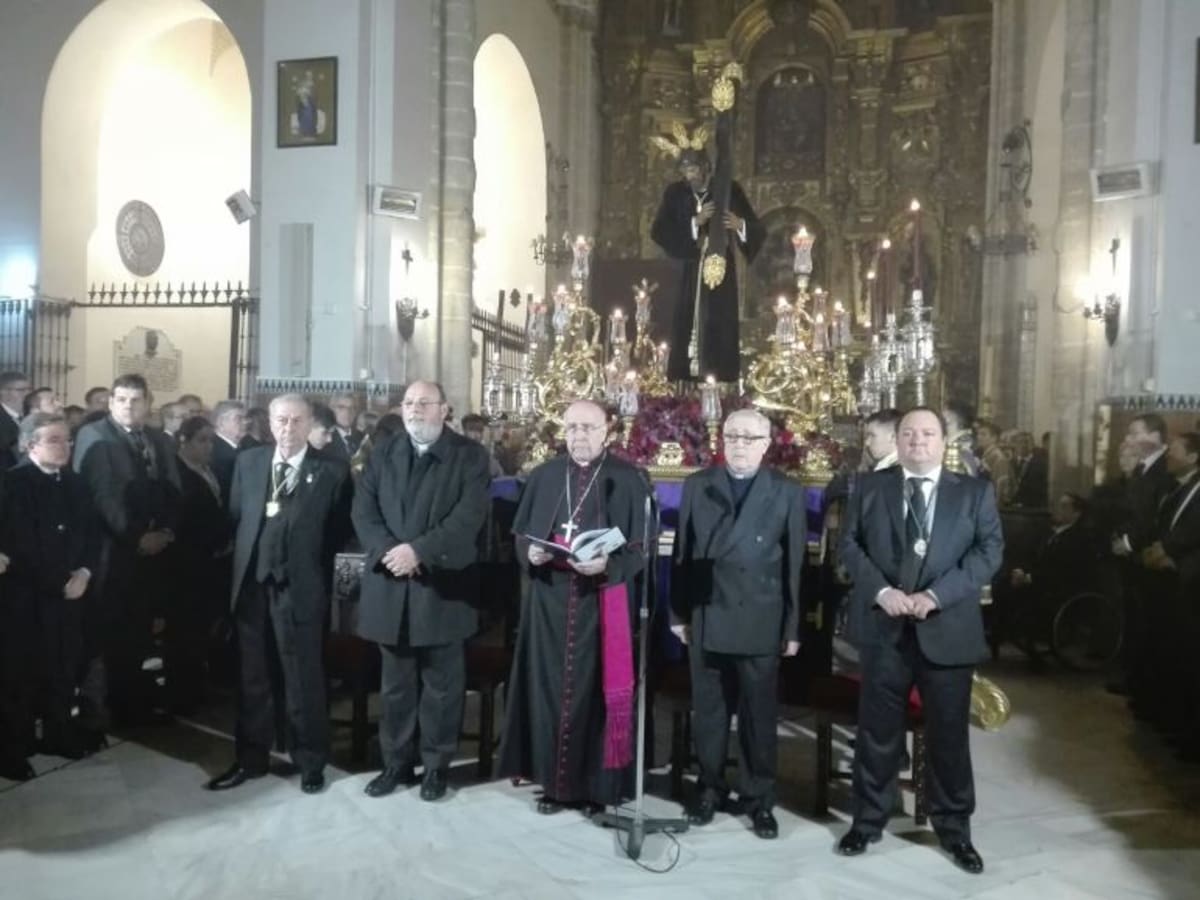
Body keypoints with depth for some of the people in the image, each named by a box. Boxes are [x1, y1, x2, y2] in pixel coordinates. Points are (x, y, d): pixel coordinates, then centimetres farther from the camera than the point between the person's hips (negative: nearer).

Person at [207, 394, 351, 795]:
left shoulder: (332, 471, -6)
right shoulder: (248, 462, 8)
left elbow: (341, 531, -2)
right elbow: (235, 518, 12)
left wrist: (312, 563, -4)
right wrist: (248, 558, 5)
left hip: (300, 586, -4)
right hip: (251, 583, 4)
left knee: (303, 679, 5)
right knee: (252, 677, 15)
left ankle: (310, 762, 20)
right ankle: (251, 759, 29)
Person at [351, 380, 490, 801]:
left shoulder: (470, 456, -2)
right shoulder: (382, 454, 10)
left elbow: (468, 517, -13)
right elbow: (363, 511, 2)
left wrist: (418, 550, -22)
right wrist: (388, 551, -16)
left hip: (442, 586, -3)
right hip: (390, 585, 3)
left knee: (441, 684, 7)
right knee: (395, 684, 13)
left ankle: (436, 764, 20)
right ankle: (396, 761, 26)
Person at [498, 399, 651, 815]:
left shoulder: (628, 480, -1)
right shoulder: (543, 477, 9)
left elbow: (642, 544, -4)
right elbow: (520, 533, 11)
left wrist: (607, 565, -21)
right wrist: (530, 552, -11)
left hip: (603, 602, -3)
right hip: (549, 600, 3)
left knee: (596, 687, 2)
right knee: (549, 685, 6)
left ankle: (597, 784, 15)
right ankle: (554, 781, 19)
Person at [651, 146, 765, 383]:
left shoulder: (730, 191, 2)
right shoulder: (674, 193, 6)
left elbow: (758, 231, 1)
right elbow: (658, 232, -5)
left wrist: (740, 224, -21)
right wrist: (695, 222, -15)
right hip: (684, 275, 1)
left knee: (720, 333, -6)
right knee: (684, 332, -6)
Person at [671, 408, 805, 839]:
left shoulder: (787, 492, -1)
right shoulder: (697, 485, 4)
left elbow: (795, 563, -1)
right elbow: (683, 552, 5)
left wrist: (793, 627, -2)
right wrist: (679, 612, 4)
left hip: (760, 622, -2)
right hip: (707, 618, 2)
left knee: (759, 714, 8)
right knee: (708, 710, 12)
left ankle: (759, 797, 22)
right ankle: (710, 787, 28)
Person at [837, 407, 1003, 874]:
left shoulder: (975, 492, 3)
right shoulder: (870, 487, 5)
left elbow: (989, 551, -5)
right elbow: (850, 544, 2)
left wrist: (935, 595, -16)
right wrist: (881, 591, -14)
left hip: (948, 628, 0)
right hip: (884, 626, 1)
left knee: (949, 733, 9)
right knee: (877, 730, 10)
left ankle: (954, 827, 26)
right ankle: (868, 819, 25)